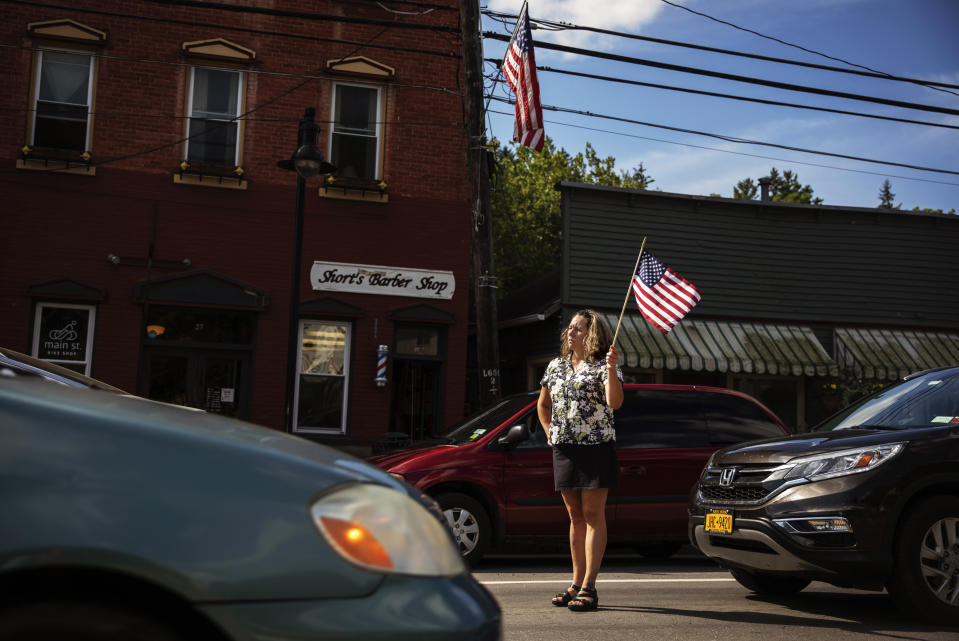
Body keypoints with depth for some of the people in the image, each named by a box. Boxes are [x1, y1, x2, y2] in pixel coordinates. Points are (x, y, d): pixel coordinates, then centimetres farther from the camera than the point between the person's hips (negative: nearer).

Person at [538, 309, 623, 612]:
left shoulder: (602, 366, -2)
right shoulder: (556, 366, 14)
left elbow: (614, 402, -18)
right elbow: (543, 405, 27)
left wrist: (612, 368, -27)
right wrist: (550, 433, 15)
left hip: (597, 447, -5)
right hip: (564, 450, 5)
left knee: (593, 515, -5)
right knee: (576, 516, 10)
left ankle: (589, 587, -4)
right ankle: (576, 584, 16)